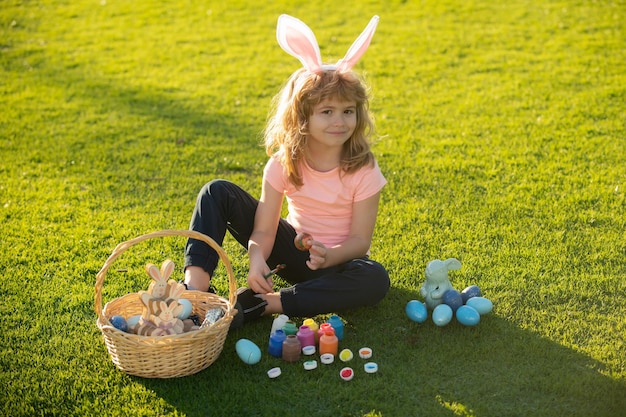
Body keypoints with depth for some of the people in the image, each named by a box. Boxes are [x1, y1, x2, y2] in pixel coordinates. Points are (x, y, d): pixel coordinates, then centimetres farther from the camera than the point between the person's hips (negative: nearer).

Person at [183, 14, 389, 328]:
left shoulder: (364, 171, -17)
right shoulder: (283, 163, -12)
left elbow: (360, 239, -16)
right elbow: (264, 229, -16)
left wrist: (330, 256, -37)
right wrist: (257, 259, -37)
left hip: (336, 257, -1)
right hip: (291, 247, 2)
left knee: (375, 281, -37)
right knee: (218, 192, -14)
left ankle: (258, 304, -33)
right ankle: (195, 288, -27)